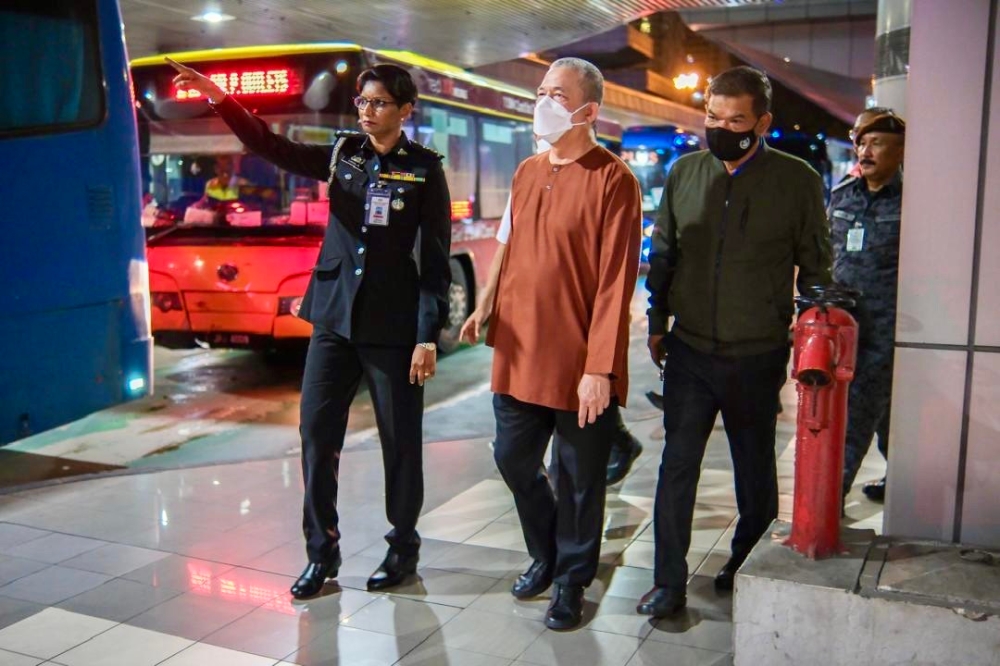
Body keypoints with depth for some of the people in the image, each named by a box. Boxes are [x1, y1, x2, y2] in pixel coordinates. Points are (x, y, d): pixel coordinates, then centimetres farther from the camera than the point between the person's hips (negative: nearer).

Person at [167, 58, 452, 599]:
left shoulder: (424, 169, -4)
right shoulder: (342, 154, 8)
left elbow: (435, 257, -7)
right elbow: (270, 145, 0)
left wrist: (428, 336, -12)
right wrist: (216, 96, -15)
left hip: (392, 325, -4)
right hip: (334, 317, 4)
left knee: (400, 439, 5)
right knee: (317, 433, 5)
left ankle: (403, 546, 24)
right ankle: (321, 551, 19)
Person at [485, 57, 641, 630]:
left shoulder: (613, 180, -11)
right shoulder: (527, 173, 10)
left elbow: (616, 282, -15)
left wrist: (598, 367, -18)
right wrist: (496, 325, 12)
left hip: (577, 363, -6)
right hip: (520, 355, 7)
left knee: (578, 479, 8)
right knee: (514, 460, 16)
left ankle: (571, 579, 30)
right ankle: (546, 555, 40)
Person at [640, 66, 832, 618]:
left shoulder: (797, 181, -5)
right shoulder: (685, 173, 3)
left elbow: (815, 267, 2)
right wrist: (657, 323, 10)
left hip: (758, 355, -1)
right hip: (689, 349, 2)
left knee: (755, 470, 14)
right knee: (677, 466, 2)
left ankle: (749, 566, 35)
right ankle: (669, 582, 13)